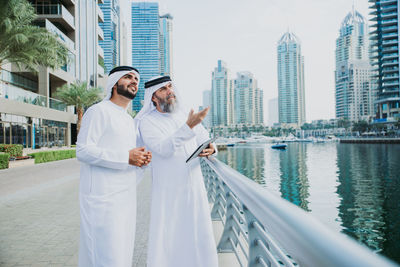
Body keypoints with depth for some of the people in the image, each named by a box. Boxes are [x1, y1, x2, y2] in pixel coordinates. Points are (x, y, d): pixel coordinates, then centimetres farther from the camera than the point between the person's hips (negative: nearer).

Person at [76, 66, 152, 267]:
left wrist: (140, 159, 2)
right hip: (103, 197, -8)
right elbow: (83, 151, -16)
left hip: (125, 196, 8)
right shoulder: (98, 111, -7)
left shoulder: (129, 120, 19)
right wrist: (126, 157, -19)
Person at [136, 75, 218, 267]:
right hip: (168, 191, -4)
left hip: (195, 187, 4)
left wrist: (210, 149, -10)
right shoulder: (147, 122, -7)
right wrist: (188, 127, -32)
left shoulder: (184, 115, 9)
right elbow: (163, 149, -22)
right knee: (164, 238, -2)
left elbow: (205, 141, 14)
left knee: (200, 237, 9)